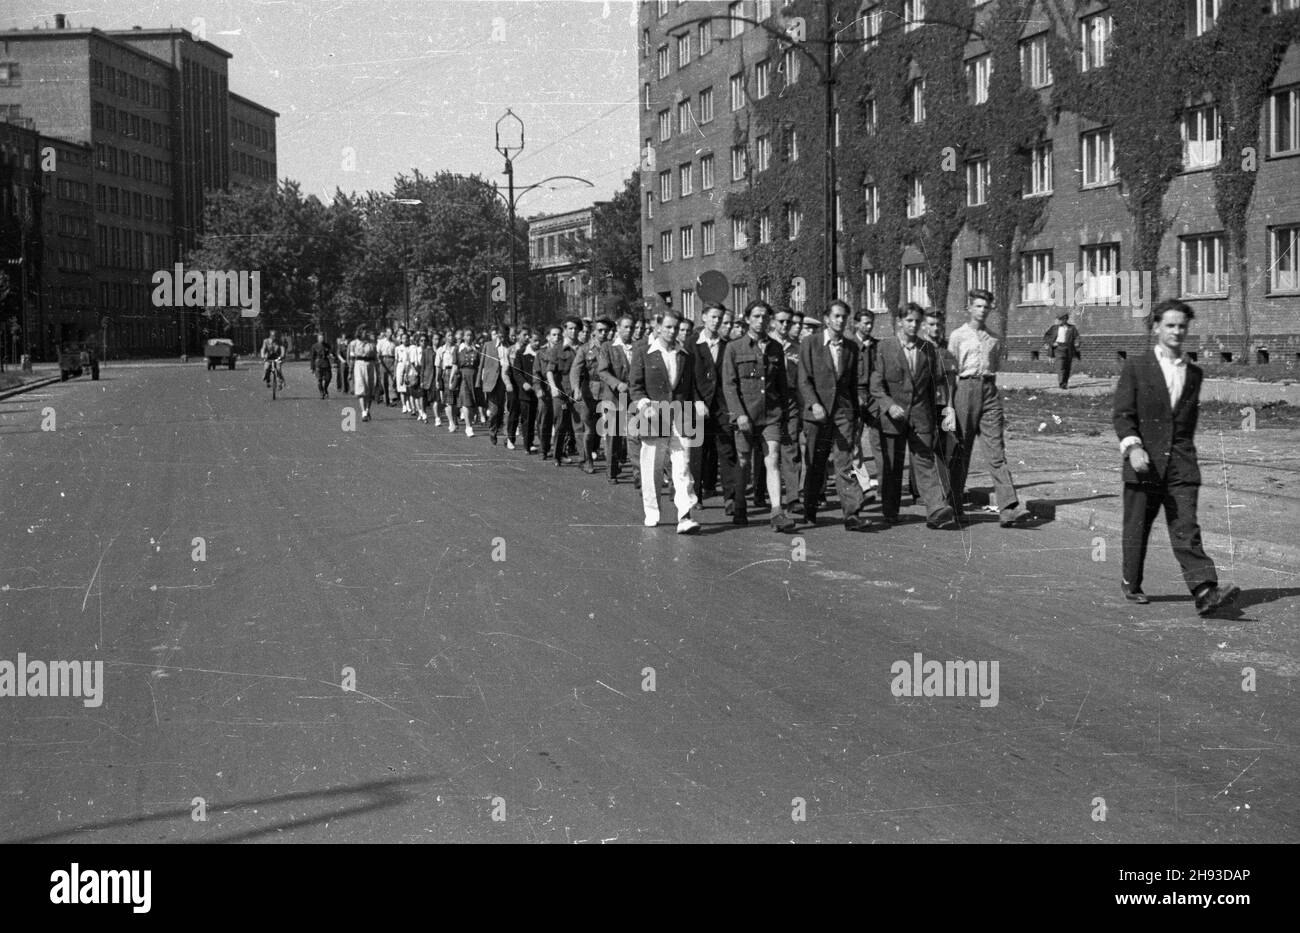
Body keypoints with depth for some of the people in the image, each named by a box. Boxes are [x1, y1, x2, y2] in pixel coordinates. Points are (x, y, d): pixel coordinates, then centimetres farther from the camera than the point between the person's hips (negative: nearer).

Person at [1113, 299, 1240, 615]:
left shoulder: (1194, 373, 13)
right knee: (1137, 528, 9)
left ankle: (1205, 592, -18)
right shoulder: (1135, 368, 0)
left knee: (1186, 530, -8)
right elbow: (1122, 414, -7)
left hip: (1181, 465, 2)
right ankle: (1131, 583, 28)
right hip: (1144, 463, -2)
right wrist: (1132, 446, -21)